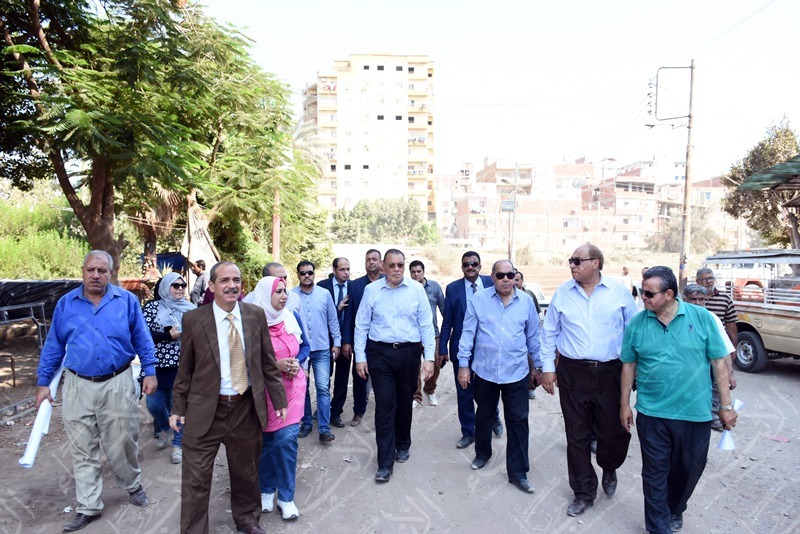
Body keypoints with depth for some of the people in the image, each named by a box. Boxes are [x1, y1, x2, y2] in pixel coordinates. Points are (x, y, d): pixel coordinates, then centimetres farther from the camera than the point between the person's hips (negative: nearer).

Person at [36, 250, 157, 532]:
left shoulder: (127, 300, -2)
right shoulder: (66, 303, 3)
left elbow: (142, 340, 2)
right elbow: (53, 346, 9)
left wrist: (150, 372, -2)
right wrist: (43, 383, 7)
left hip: (117, 384, -2)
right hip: (78, 387, 2)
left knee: (122, 444, 8)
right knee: (83, 451, 9)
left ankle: (133, 485, 35)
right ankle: (88, 507, 22)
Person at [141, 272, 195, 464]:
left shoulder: (190, 308, 4)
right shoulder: (152, 307, 0)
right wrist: (168, 335, -17)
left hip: (184, 365, 0)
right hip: (158, 365, 0)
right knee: (154, 404, 6)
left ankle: (178, 444, 22)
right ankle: (165, 428, 39)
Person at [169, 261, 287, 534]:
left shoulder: (256, 315, -2)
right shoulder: (193, 319, -7)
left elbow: (268, 362, 4)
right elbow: (185, 369, 1)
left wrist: (279, 400, 5)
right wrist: (178, 408, 3)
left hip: (246, 408, 2)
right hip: (205, 410, -2)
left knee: (246, 471, 19)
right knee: (196, 480, 7)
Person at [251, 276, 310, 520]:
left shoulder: (292, 317, -1)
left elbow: (305, 346, 8)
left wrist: (297, 361, -11)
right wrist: (273, 364, -20)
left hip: (292, 387, 2)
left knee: (287, 439, -4)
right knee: (265, 440, 12)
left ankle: (286, 497, 11)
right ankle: (266, 490, 33)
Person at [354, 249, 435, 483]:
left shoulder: (417, 289, -2)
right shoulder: (371, 290, -2)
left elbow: (426, 325, -1)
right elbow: (361, 325, 2)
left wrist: (429, 357, -5)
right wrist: (360, 357, -1)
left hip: (409, 352, 1)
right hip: (380, 352, -1)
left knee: (405, 402, 16)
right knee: (384, 405, -1)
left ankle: (403, 445, 40)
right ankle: (385, 462, 10)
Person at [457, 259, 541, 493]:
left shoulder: (526, 301, -1)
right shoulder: (478, 300, -5)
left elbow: (533, 336, 8)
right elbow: (468, 334, -3)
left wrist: (537, 365, 13)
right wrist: (463, 365, -3)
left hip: (516, 372, 0)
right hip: (484, 371, 0)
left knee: (518, 421, 3)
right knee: (484, 416, 19)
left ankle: (518, 472, 17)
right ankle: (482, 453, 43)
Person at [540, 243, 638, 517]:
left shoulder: (618, 290, -2)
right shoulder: (562, 292, 0)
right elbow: (549, 332, 6)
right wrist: (548, 368, 4)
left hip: (610, 372, -1)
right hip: (572, 372, 1)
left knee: (615, 431, 6)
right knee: (577, 436, 9)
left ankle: (609, 469, 41)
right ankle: (584, 493, 29)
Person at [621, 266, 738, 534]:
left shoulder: (701, 317, -6)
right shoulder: (636, 324, -4)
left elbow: (718, 362, -2)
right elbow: (628, 365, 4)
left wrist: (726, 404, -2)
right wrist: (624, 404, 5)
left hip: (695, 413, 1)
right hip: (651, 413, 0)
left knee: (688, 470, 18)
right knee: (655, 473, 8)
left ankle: (674, 511, 44)